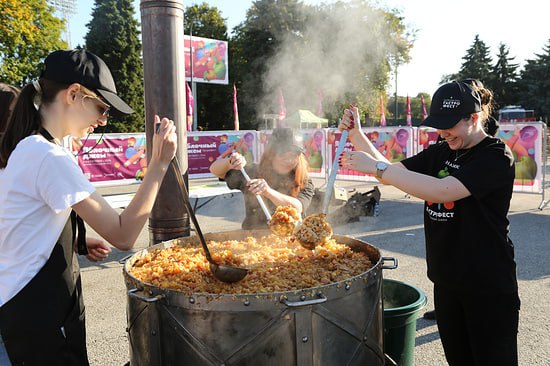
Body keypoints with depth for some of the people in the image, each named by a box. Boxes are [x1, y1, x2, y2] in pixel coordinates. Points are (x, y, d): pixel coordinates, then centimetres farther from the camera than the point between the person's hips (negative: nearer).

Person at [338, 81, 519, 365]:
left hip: (488, 287, -6)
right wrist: (355, 134, -5)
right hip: (446, 280, 6)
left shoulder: (496, 157, -15)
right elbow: (390, 174, 7)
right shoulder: (440, 153, 8)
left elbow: (441, 191, -29)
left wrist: (377, 167, -29)